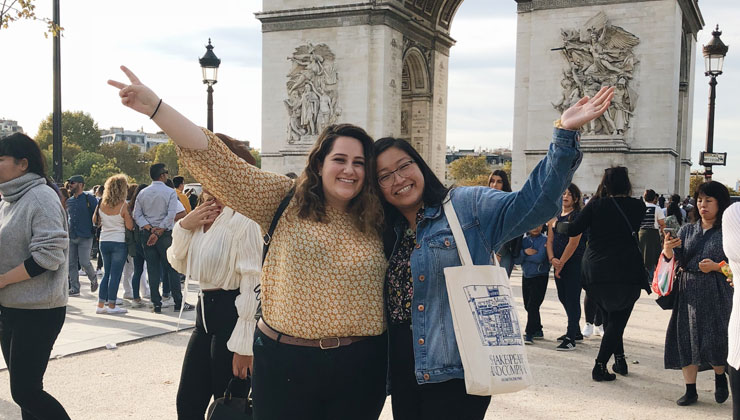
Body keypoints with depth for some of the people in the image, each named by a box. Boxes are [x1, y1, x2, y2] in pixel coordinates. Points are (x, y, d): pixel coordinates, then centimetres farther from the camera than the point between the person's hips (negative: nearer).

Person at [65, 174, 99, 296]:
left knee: (84, 262, -11)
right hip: (71, 238, 6)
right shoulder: (69, 201, 14)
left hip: (85, 237, -6)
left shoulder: (89, 198, -3)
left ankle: (93, 278, 17)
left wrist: (94, 230, -5)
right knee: (71, 264, 4)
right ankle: (74, 289, 11)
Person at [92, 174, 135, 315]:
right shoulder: (123, 205, -13)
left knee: (107, 273, 15)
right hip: (119, 242, -5)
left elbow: (95, 221, 13)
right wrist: (128, 213, 5)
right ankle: (111, 306, 3)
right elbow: (130, 226, -11)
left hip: (104, 241, 6)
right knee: (116, 274, 0)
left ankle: (101, 305, 16)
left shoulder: (102, 204, 2)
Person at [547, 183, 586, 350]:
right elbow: (550, 240, 10)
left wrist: (561, 263, -13)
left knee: (572, 299, -7)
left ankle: (570, 338, -5)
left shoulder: (577, 216, -9)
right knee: (563, 297, 15)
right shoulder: (555, 216, 13)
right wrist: (552, 258, -6)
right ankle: (576, 332, 30)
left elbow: (573, 242, -15)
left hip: (574, 263, -8)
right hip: (559, 264, 8)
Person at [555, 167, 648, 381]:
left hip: (596, 273, 2)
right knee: (618, 320, 4)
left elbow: (573, 229, -7)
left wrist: (556, 224, 12)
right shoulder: (638, 206, -1)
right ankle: (600, 365, -3)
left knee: (609, 317, 19)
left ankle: (619, 359, 22)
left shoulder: (596, 205, -3)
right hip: (627, 273, -1)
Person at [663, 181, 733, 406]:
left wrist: (715, 267, -18)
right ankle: (690, 390, 15)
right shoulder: (687, 230, 11)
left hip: (716, 293, -4)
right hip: (688, 291, 4)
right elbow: (677, 260, 1)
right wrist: (668, 250, -19)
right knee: (685, 339, 4)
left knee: (713, 339, -3)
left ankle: (720, 377, 28)